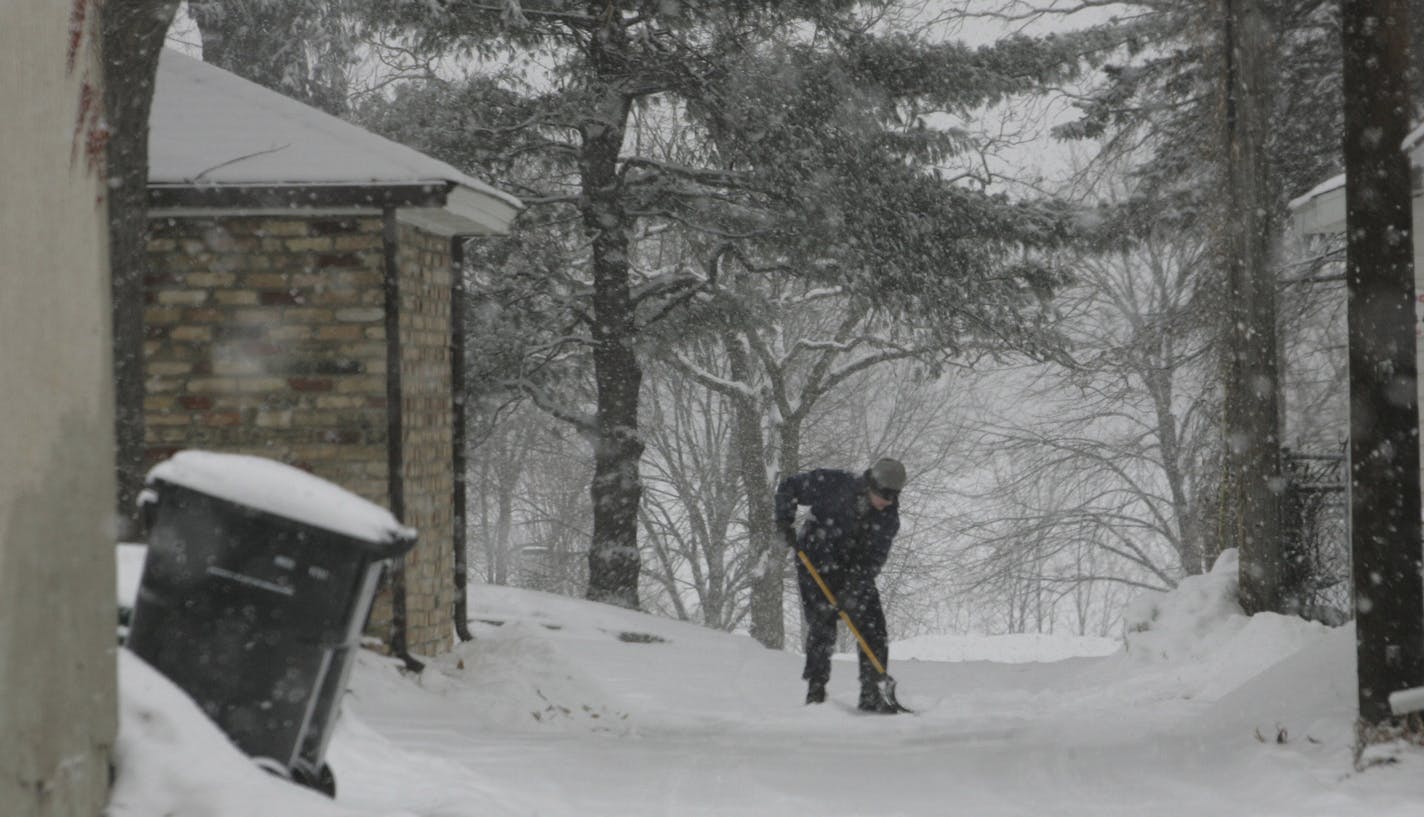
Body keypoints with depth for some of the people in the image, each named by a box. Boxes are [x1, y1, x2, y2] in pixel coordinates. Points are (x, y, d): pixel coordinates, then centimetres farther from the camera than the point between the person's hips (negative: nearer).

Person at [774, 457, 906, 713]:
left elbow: (874, 559, -13)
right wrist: (785, 520, -18)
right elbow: (789, 486, -7)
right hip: (815, 564, -3)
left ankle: (871, 693, 0)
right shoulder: (833, 485, -20)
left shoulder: (888, 518, -10)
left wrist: (853, 589, -25)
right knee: (822, 626, -12)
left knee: (873, 628, -6)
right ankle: (816, 690, -2)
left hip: (854, 571, 3)